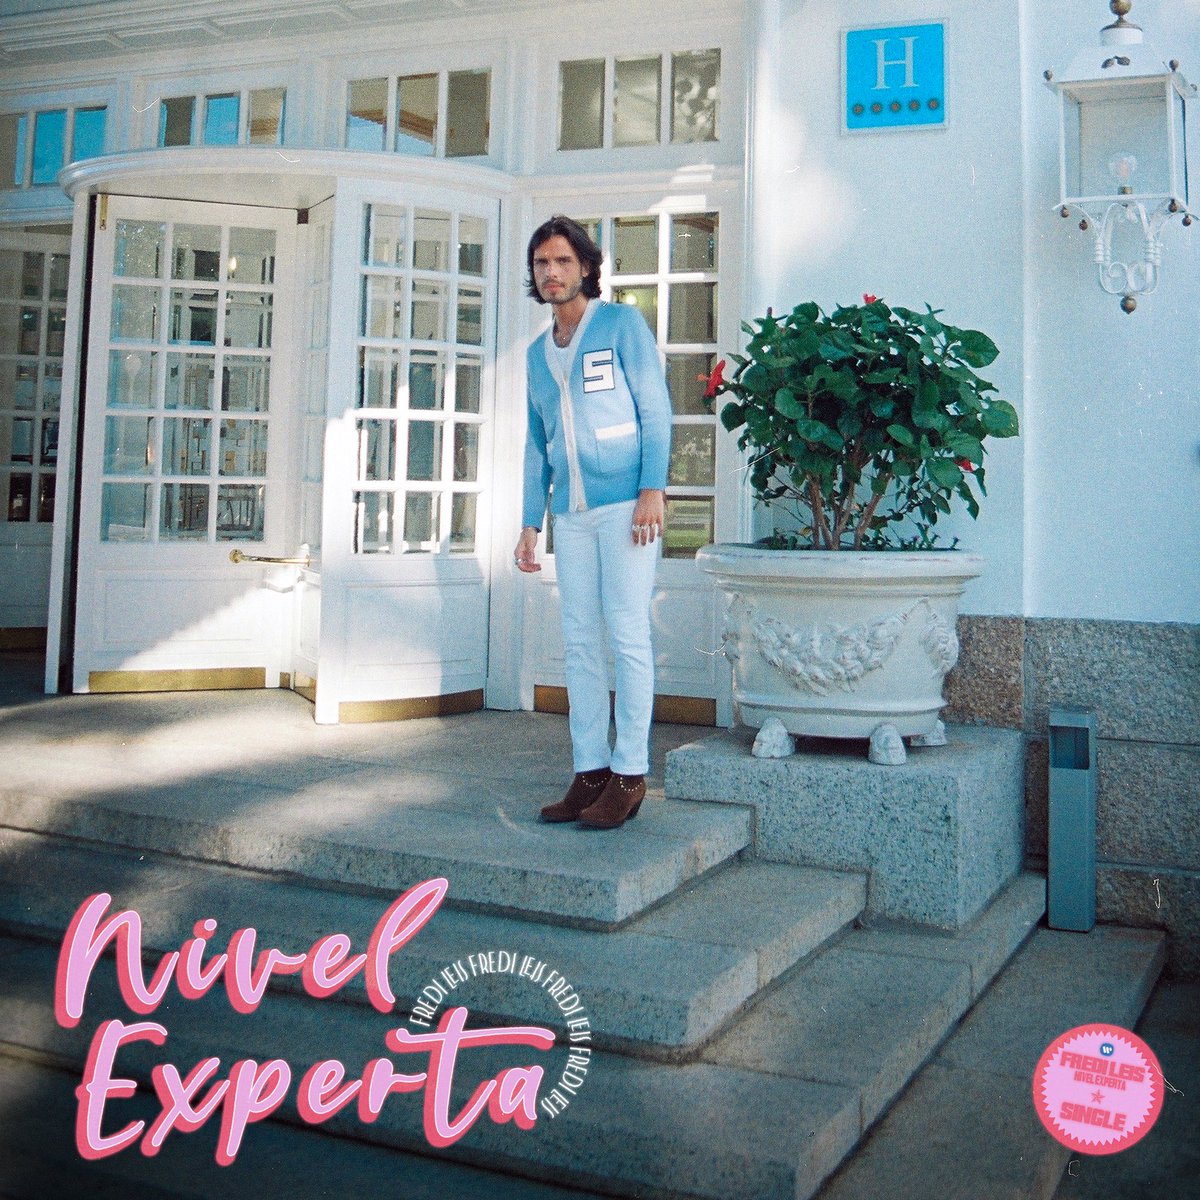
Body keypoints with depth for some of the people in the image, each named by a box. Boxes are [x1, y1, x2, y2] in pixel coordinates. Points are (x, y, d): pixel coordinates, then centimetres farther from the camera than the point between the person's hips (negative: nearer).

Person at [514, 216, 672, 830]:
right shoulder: (538, 352, 19)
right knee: (579, 642, 4)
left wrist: (652, 489, -14)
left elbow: (655, 409, -3)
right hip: (572, 513, 6)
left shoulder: (622, 323, 3)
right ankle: (590, 771, 9)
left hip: (625, 504, -6)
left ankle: (629, 774, -1)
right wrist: (530, 522, 15)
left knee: (627, 636, -6)